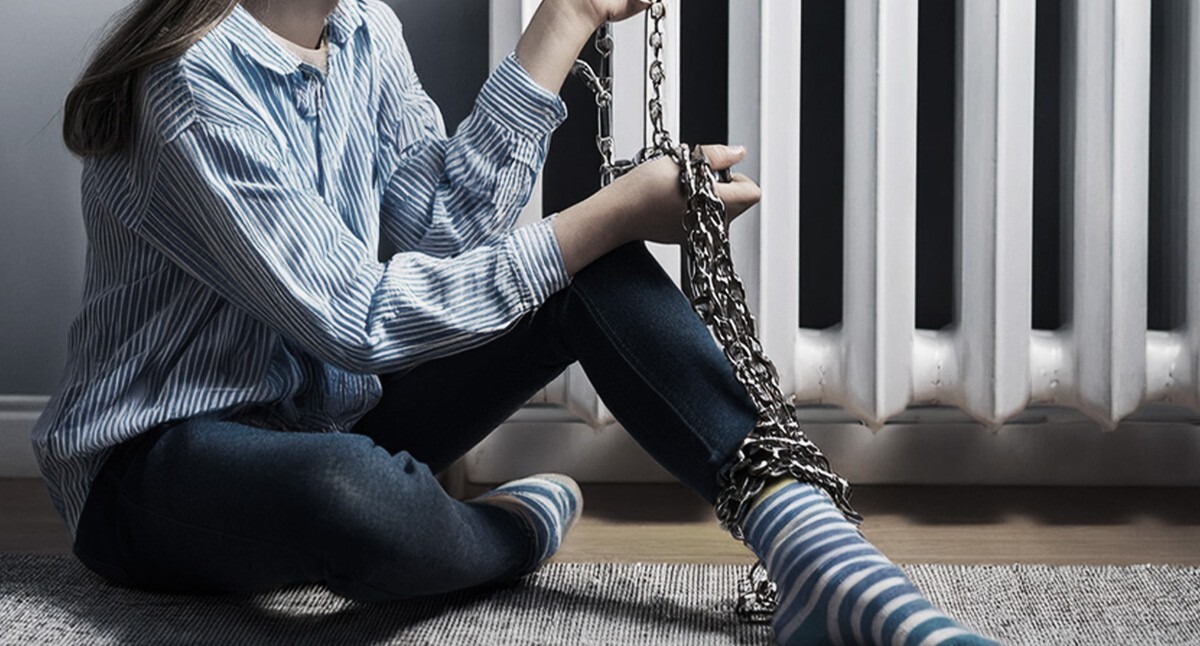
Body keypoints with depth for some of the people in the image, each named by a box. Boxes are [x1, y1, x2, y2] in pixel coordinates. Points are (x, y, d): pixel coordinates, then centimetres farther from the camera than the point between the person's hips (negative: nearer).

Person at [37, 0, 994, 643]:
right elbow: (354, 320, -26)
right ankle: (518, 531, -7)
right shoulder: (194, 86, -24)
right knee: (351, 493, -44)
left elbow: (445, 218, -4)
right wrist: (613, 213, -25)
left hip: (330, 412, 8)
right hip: (157, 461, -8)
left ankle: (823, 560, -21)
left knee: (599, 272, -7)